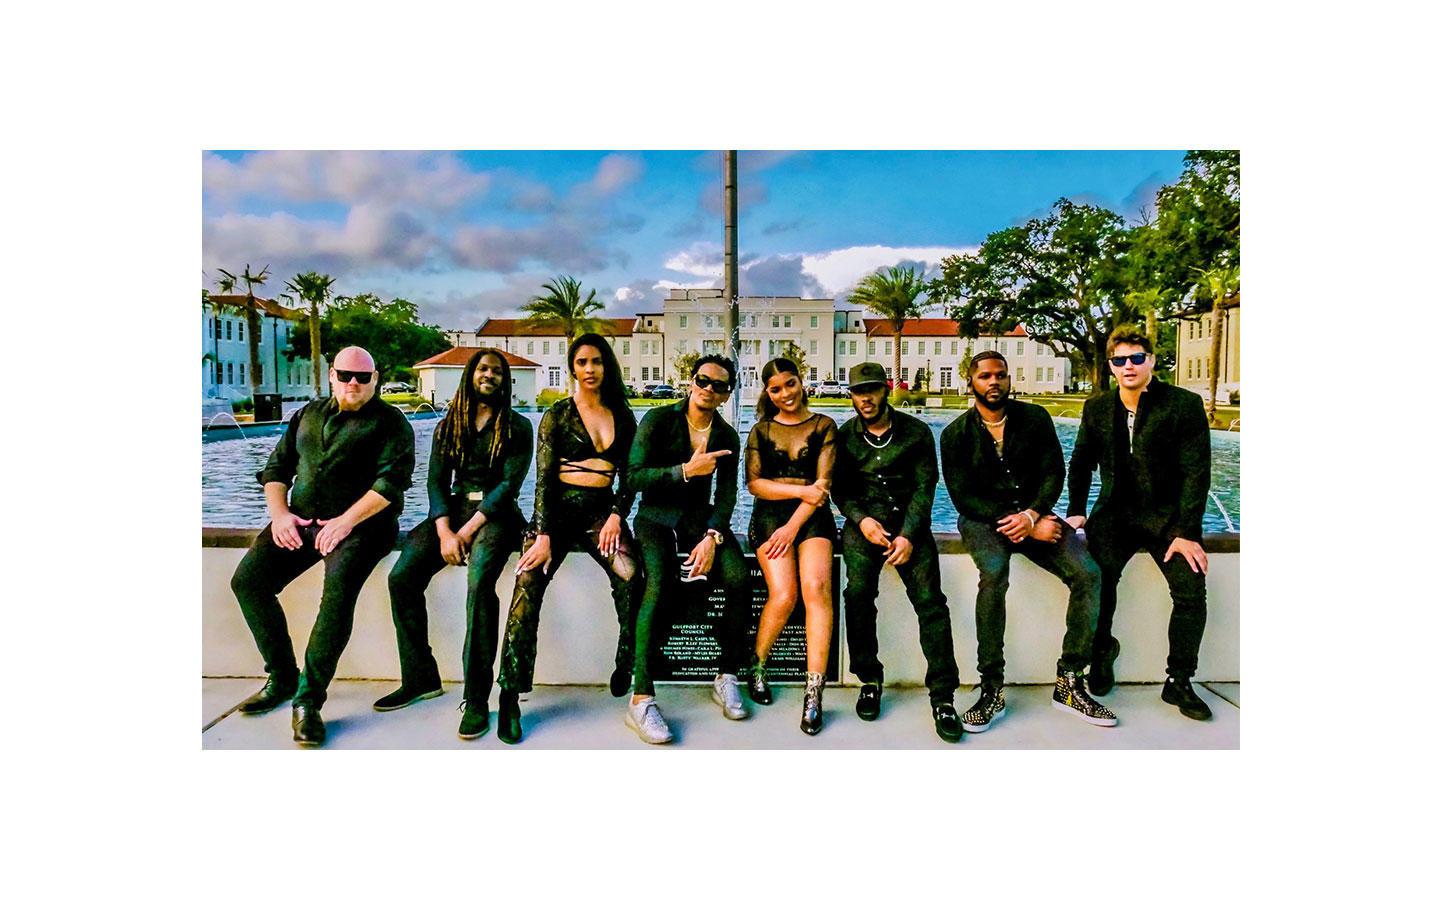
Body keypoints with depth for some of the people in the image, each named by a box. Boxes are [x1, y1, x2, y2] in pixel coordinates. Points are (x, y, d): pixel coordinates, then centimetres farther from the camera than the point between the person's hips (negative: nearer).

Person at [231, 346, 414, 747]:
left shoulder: (390, 422, 2)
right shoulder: (309, 414, 20)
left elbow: (393, 480, -11)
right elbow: (276, 466, 19)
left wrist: (345, 521, -20)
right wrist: (279, 513, 0)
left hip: (361, 523, -6)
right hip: (300, 520, 6)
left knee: (339, 589, -31)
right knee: (247, 580, -13)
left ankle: (308, 698, -21)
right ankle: (282, 677, 3)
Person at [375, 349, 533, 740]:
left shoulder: (517, 426, 3)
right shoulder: (448, 426, 14)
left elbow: (510, 483, -6)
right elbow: (436, 481, 6)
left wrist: (469, 529, -16)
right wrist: (444, 532, -11)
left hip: (496, 514, -4)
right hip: (453, 510, 5)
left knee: (480, 580, -32)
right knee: (402, 576, -17)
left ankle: (476, 698, -28)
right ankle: (420, 679, -3)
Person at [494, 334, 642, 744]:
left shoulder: (622, 416, 13)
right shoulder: (557, 415, 6)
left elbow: (630, 475, 13)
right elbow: (544, 478, 0)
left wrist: (617, 515, -4)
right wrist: (544, 535, -10)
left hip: (603, 512, 2)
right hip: (559, 510, -1)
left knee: (631, 575, -29)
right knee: (527, 584, -24)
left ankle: (627, 664, -9)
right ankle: (511, 695, -17)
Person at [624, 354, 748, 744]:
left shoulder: (727, 437, 7)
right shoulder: (658, 420, -4)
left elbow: (726, 495, 2)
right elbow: (633, 477, -12)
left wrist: (712, 537, -15)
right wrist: (687, 470, -21)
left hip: (701, 516, 4)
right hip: (657, 515, -3)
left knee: (739, 579, -24)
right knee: (658, 582, -33)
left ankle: (727, 678, -6)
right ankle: (641, 699, -31)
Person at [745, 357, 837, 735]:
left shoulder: (824, 426, 10)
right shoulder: (761, 430, 15)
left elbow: (823, 483, 1)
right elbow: (754, 483, 5)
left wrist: (794, 526, -10)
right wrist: (801, 490, -8)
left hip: (812, 517, 0)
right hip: (769, 515, 0)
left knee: (816, 587, -26)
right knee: (783, 595, -21)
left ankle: (814, 693, -24)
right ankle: (756, 666, 6)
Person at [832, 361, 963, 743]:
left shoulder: (916, 431, 5)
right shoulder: (845, 436, 9)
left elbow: (925, 485, 0)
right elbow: (839, 489, 9)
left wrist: (908, 534, -13)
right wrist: (861, 520, -11)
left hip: (909, 520, 0)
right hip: (864, 520, 1)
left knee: (929, 597, -20)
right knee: (859, 590, -25)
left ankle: (943, 696, -13)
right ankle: (869, 680, -8)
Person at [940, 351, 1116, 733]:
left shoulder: (1035, 418, 5)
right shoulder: (956, 434, -2)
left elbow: (1054, 472, 0)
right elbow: (963, 498, -8)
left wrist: (1032, 515, -20)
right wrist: (1024, 527, -17)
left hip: (1034, 512, 3)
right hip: (983, 518, -3)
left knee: (1088, 573, -20)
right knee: (994, 573, -34)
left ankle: (1069, 683, -10)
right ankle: (992, 691, -26)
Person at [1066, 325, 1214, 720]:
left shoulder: (1185, 404, -6)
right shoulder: (1097, 408, 5)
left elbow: (1196, 473, -9)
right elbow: (1080, 463, 17)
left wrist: (1187, 533, -15)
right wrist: (1076, 511, 8)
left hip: (1167, 515, -1)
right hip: (1115, 514, 2)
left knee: (1191, 590, -19)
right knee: (1096, 579, -21)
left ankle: (1178, 682, 2)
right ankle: (1102, 651, 8)